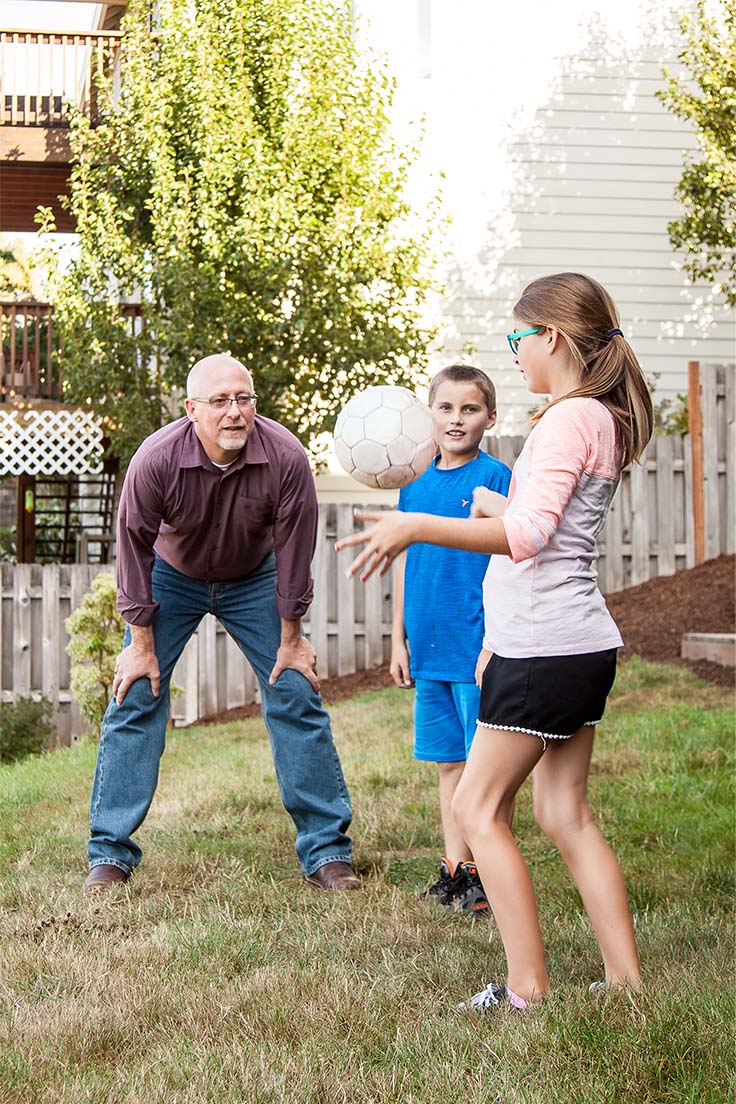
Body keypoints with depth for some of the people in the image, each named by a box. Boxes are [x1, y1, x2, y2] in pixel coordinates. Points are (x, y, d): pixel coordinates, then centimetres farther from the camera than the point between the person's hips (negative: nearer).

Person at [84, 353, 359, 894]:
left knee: (297, 695, -6)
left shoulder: (286, 458, -29)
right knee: (135, 698, -8)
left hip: (254, 579, 1)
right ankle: (109, 854, 1)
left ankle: (326, 850, 2)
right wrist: (142, 644, -12)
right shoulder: (157, 459, -30)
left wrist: (289, 640, -9)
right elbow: (134, 546, -17)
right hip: (171, 577, 0)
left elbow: (293, 551, -16)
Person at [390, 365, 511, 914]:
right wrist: (398, 641, 14)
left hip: (477, 648, -5)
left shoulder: (495, 477, -7)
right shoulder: (414, 483, 9)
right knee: (448, 761, 12)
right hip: (430, 650, 6)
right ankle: (456, 866, 20)